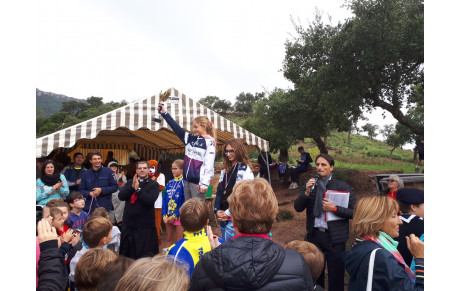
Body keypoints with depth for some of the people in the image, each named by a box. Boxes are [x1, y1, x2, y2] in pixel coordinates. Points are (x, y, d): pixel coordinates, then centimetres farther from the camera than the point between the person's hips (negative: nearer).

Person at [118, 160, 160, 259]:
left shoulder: (154, 184, -3)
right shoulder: (130, 182, 10)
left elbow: (150, 200, -18)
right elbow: (121, 196, -2)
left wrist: (138, 189, -19)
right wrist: (132, 187, -15)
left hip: (145, 225, -4)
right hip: (128, 222, 5)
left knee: (145, 255, 1)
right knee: (126, 254, 17)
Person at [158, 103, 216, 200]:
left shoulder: (209, 142, -10)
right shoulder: (190, 138, 11)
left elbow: (209, 164, -15)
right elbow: (177, 128, 14)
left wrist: (205, 183, -20)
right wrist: (164, 113, 13)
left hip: (198, 181, -7)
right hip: (187, 180, 8)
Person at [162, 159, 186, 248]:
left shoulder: (184, 183, -9)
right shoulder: (170, 183, 10)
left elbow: (185, 201, -15)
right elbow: (165, 199, 9)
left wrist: (175, 215, -14)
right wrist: (164, 215, -2)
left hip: (179, 216, -6)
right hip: (169, 216, 6)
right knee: (169, 239, 15)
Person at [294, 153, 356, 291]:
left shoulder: (342, 186, -5)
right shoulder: (310, 184, 4)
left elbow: (354, 212, -8)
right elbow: (298, 208, -1)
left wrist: (334, 208, -20)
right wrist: (306, 192, -16)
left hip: (335, 237, -3)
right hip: (314, 234, 3)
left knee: (336, 277, 8)